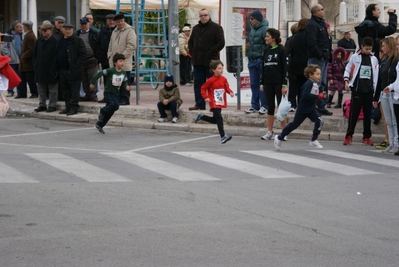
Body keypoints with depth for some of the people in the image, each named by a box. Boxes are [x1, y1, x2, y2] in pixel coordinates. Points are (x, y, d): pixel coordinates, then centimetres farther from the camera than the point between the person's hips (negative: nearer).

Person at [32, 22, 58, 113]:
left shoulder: (55, 41, -11)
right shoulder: (39, 40, 7)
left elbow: (57, 56, -12)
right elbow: (35, 53, 14)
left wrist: (54, 67, -14)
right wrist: (35, 64, 6)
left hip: (51, 70, -6)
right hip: (40, 69, 6)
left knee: (52, 88, 3)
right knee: (41, 88, 12)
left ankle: (52, 105, 9)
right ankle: (42, 105, 20)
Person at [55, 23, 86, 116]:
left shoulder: (78, 41, -4)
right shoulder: (60, 41, 15)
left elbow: (82, 55, -9)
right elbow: (57, 55, 21)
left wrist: (76, 67, -15)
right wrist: (57, 67, 9)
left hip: (73, 71, -6)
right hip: (62, 70, 7)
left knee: (74, 90, -3)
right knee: (65, 90, 10)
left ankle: (73, 107, 2)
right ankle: (68, 107, 18)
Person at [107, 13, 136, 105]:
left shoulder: (129, 31, -6)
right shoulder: (114, 31, 19)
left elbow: (131, 46, -13)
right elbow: (111, 45, 27)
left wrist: (122, 56, -15)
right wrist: (110, 55, 12)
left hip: (125, 62, -7)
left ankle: (125, 99, -3)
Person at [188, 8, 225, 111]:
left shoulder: (216, 28, -2)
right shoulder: (196, 28, 17)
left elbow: (221, 43, -9)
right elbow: (191, 42, 26)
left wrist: (210, 53, -13)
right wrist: (192, 52, 10)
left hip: (210, 61, -6)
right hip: (197, 61, 6)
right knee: (198, 83, 7)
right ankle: (199, 104, 12)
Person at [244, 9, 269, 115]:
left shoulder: (265, 29, -13)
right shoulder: (252, 29, 13)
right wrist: (249, 53, 14)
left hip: (261, 60, -8)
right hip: (252, 60, 8)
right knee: (254, 84, 10)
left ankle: (264, 106, 4)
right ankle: (255, 105, 16)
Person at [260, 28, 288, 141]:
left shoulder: (281, 50, -5)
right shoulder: (266, 51, 10)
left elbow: (284, 68, -8)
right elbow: (264, 68, 14)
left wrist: (284, 85, -13)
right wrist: (262, 83, 9)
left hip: (278, 83, -5)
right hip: (268, 83, 5)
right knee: (270, 106, 8)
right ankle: (269, 132, 11)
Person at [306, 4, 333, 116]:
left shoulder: (321, 23, 19)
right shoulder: (312, 25, -13)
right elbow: (312, 43, -22)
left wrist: (328, 54, 14)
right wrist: (320, 55, -19)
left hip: (323, 58, 10)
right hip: (316, 58, -10)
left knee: (323, 84, 13)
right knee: (317, 84, -7)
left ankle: (321, 107, 18)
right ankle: (320, 107, -6)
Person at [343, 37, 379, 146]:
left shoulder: (374, 59, 10)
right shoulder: (354, 57, 3)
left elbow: (375, 76, 12)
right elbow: (348, 70, 5)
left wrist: (376, 92, 8)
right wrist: (346, 81, -12)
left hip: (369, 90, 3)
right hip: (357, 89, -3)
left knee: (367, 114, 5)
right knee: (354, 113, -4)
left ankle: (367, 137, 11)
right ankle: (348, 136, 0)